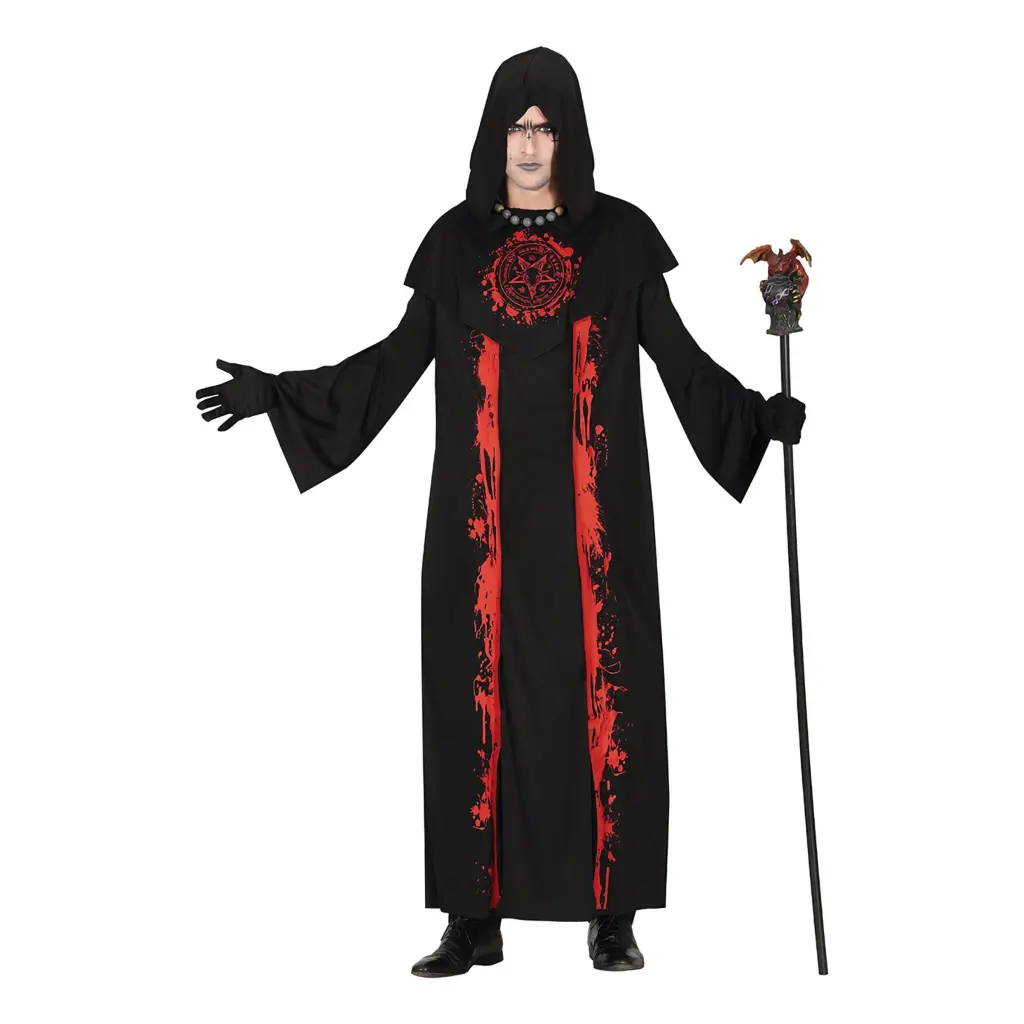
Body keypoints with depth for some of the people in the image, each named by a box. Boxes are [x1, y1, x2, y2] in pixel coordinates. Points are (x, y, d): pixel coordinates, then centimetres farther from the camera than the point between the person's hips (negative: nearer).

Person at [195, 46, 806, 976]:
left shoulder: (619, 234, 5)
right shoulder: (457, 239, 8)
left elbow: (678, 352, 4)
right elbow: (401, 356, 11)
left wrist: (759, 412, -9)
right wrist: (280, 391, 5)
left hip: (593, 513, -1)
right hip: (483, 516, 1)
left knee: (602, 695, 0)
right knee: (478, 697, 1)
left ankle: (612, 913, 12)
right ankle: (477, 918, 11)